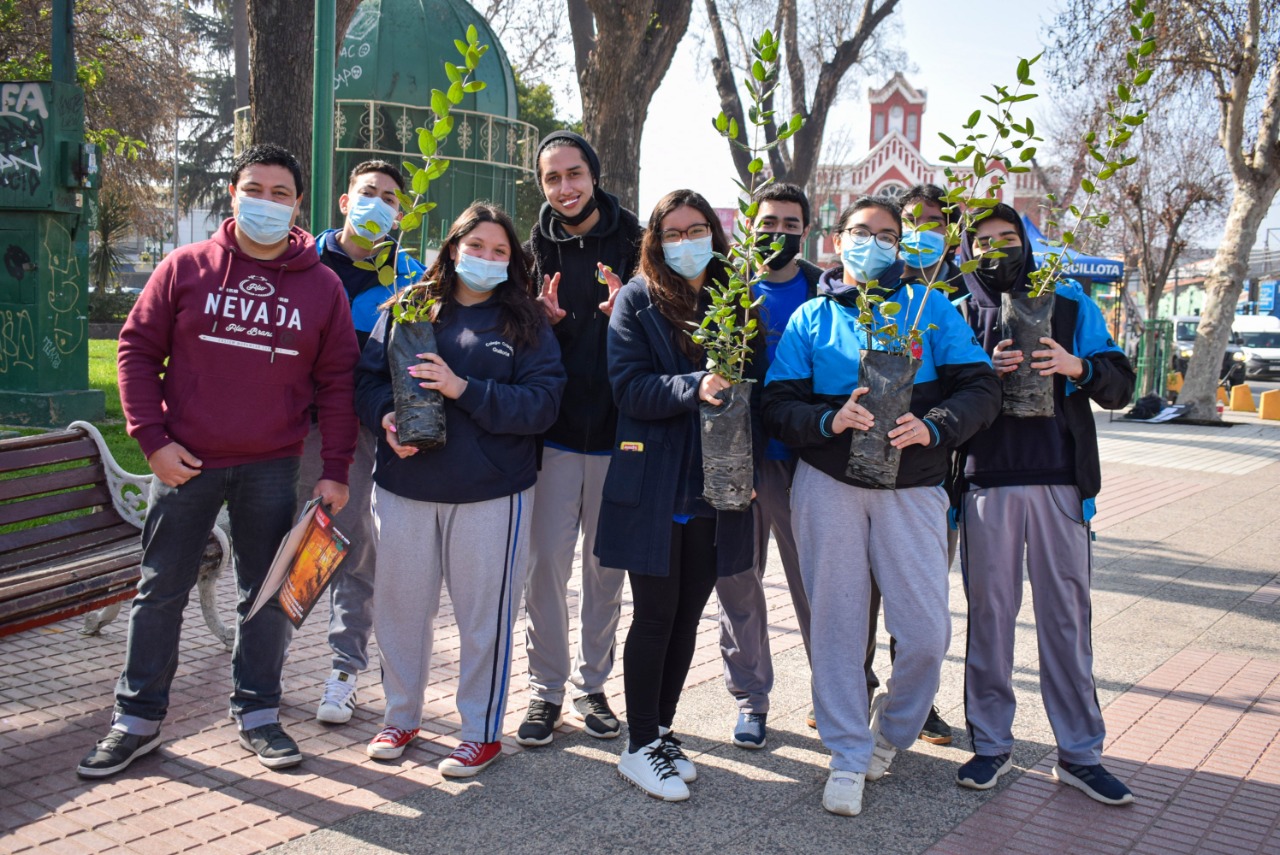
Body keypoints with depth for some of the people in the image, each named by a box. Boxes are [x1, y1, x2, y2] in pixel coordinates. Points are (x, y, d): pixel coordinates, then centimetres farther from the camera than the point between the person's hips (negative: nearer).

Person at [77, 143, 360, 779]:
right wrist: (152, 438, -8)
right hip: (185, 462, 0)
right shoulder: (186, 268, 0)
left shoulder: (322, 286, 2)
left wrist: (335, 470, -2)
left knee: (267, 594, 9)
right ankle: (137, 719, 22)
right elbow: (138, 349, 2)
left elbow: (336, 381, 3)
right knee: (161, 590, 8)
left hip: (272, 468, 1)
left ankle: (257, 714, 25)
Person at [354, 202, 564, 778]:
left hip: (490, 493, -2)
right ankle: (401, 716, 32)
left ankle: (482, 731, 22)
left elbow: (541, 404, -9)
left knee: (484, 613, 5)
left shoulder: (526, 325, 2)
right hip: (404, 487, 2)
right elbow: (368, 377, 7)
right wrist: (386, 416, -15)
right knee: (399, 606, 11)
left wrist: (464, 389, -19)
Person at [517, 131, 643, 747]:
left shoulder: (632, 244, 2)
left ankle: (592, 682, 23)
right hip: (554, 429, 1)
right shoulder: (536, 250, 7)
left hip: (616, 431, 0)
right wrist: (541, 320, -10)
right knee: (547, 559, 0)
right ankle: (545, 687, 14)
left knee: (606, 564, 9)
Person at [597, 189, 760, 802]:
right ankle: (640, 746, 16)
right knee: (656, 616, 2)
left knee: (687, 616, 11)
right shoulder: (637, 301, 0)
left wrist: (747, 452, -5)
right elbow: (628, 385, -11)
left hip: (713, 485, 4)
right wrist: (694, 387, -27)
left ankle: (661, 730, 27)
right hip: (653, 486, -4)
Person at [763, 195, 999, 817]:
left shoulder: (931, 309, 8)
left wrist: (933, 426, -17)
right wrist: (830, 420, -18)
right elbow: (778, 405, 1)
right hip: (827, 484, 0)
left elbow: (980, 389, 1)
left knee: (926, 631, -3)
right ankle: (848, 755, 18)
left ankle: (890, 731, 26)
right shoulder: (812, 318, 9)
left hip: (911, 487, 0)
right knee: (836, 621, 3)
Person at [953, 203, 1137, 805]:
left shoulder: (1069, 303, 11)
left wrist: (1077, 367, -12)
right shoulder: (958, 314, 10)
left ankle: (1080, 753, 15)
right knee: (989, 612, 4)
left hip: (1059, 483, 0)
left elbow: (1120, 386, 8)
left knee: (1066, 614, 4)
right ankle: (991, 744, 17)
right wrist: (984, 372, -12)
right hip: (985, 483, 0)